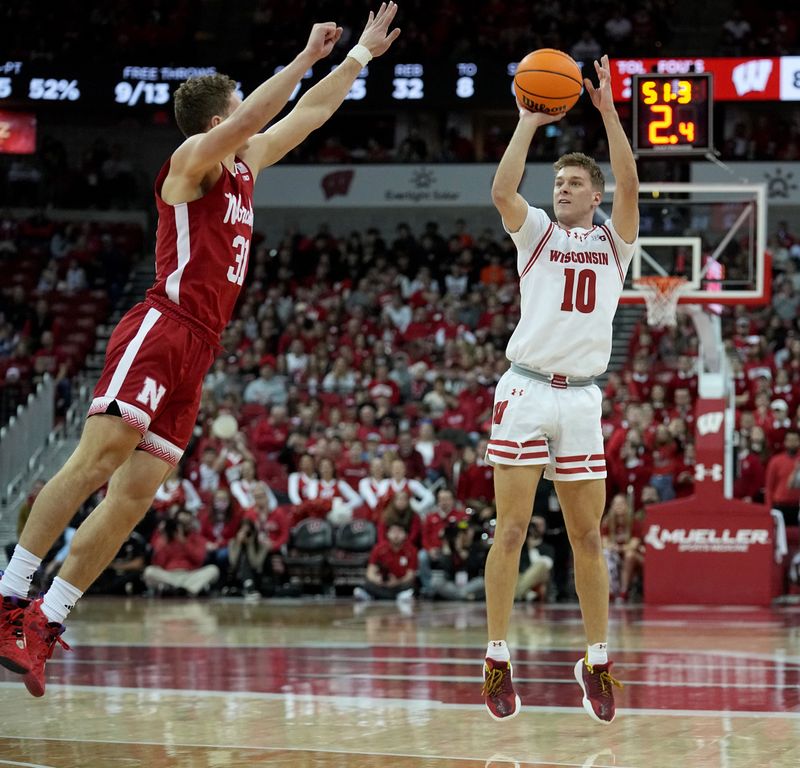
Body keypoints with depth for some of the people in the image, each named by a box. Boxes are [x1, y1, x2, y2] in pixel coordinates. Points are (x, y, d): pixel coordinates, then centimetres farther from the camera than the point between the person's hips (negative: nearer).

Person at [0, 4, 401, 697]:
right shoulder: (193, 158, 0)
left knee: (133, 498, -2)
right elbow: (250, 119, -19)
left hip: (197, 353, 8)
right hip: (162, 327, -8)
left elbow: (309, 114, 32)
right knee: (98, 459, -20)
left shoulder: (246, 166, 23)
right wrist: (306, 58, -16)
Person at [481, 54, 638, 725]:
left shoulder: (614, 241, 12)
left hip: (582, 399, 1)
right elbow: (502, 191, -10)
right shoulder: (537, 232, 9)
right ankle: (498, 662, 1)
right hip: (525, 392, -1)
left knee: (588, 536, 4)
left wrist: (608, 110, -10)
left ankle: (597, 664, 12)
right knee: (511, 530, -4)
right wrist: (530, 120, -10)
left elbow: (630, 185, -6)